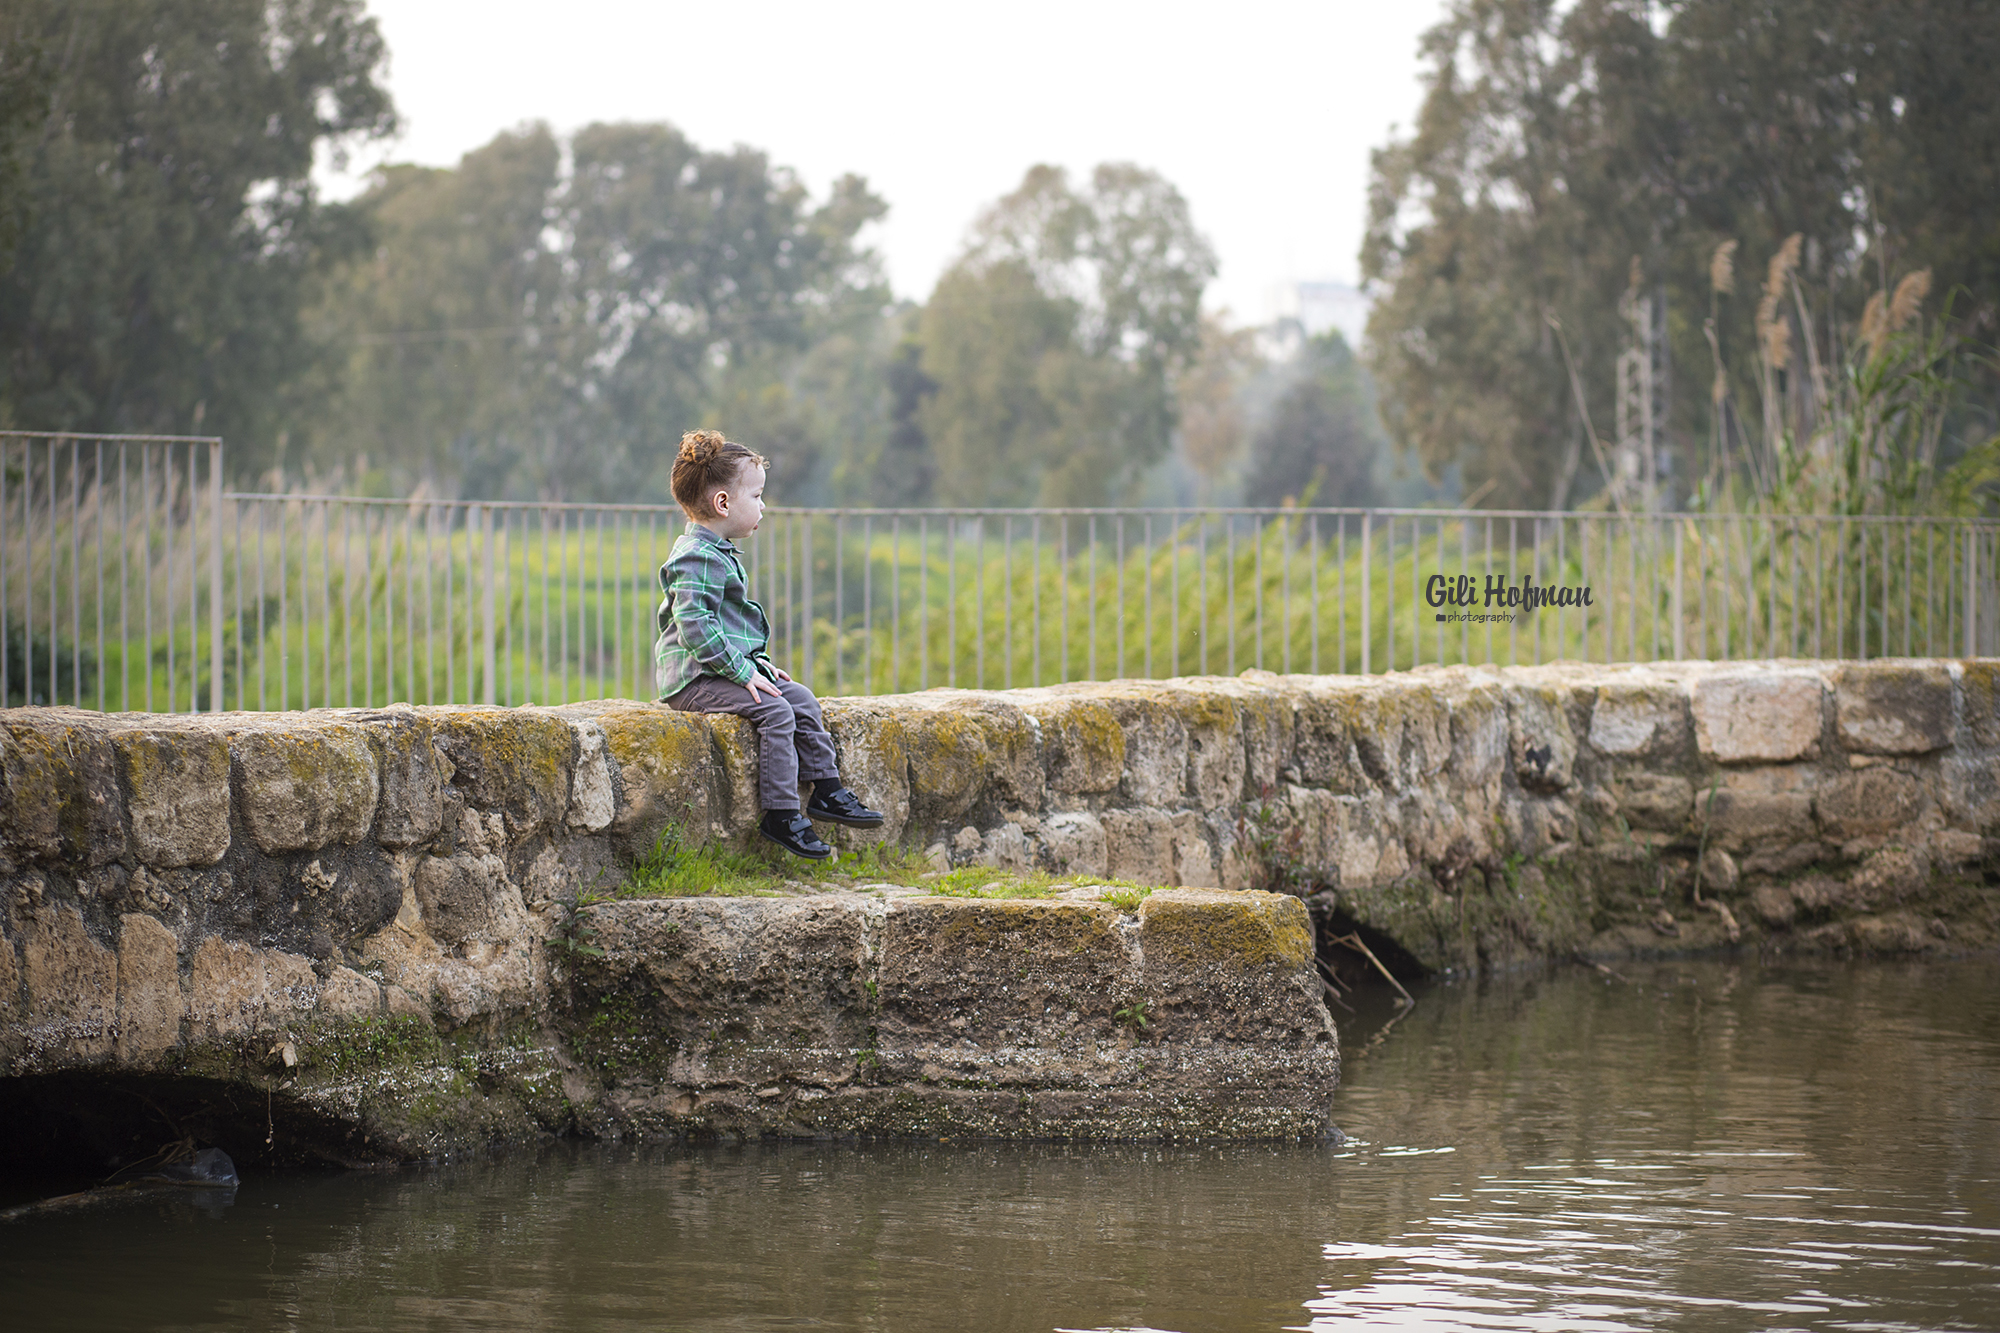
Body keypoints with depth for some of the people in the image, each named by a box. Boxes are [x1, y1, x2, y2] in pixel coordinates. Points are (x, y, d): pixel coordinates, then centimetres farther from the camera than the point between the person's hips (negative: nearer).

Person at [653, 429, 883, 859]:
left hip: (733, 668, 11)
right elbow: (695, 626, -26)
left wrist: (760, 662, 18)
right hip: (696, 679, -11)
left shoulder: (720, 554, 18)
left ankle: (827, 791, 13)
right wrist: (743, 673, -25)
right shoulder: (696, 559, -18)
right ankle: (781, 815, -21)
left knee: (800, 699, 8)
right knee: (776, 711, -22)